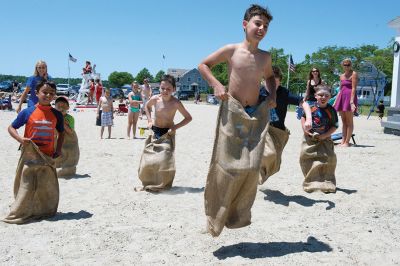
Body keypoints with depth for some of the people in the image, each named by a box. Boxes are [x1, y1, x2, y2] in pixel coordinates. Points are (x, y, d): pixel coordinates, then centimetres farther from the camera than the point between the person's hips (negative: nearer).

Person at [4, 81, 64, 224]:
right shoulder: (27, 112, -6)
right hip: (30, 154, -3)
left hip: (48, 156, 3)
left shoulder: (56, 114, 2)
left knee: (48, 186, 10)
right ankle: (19, 214, 13)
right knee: (26, 185, 1)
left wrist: (58, 149, 4)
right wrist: (20, 139, -18)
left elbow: (61, 132, 16)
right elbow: (11, 128, 1)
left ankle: (46, 211, 27)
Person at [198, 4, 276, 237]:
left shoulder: (266, 57, 10)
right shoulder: (232, 50, -2)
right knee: (227, 165, -6)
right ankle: (216, 215, 11)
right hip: (232, 112, -4)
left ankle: (238, 215, 14)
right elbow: (204, 65, 6)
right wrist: (216, 85, -9)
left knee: (252, 167, -2)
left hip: (257, 115, 4)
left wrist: (272, 95, 12)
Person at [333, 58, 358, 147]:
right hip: (342, 97, 7)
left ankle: (347, 142, -5)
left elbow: (354, 88, -11)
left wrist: (351, 101, -20)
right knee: (343, 121, 7)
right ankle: (343, 141, 9)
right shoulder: (342, 76, 18)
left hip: (349, 97, -7)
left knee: (349, 121, -5)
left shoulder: (354, 74, -2)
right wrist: (335, 102, 16)